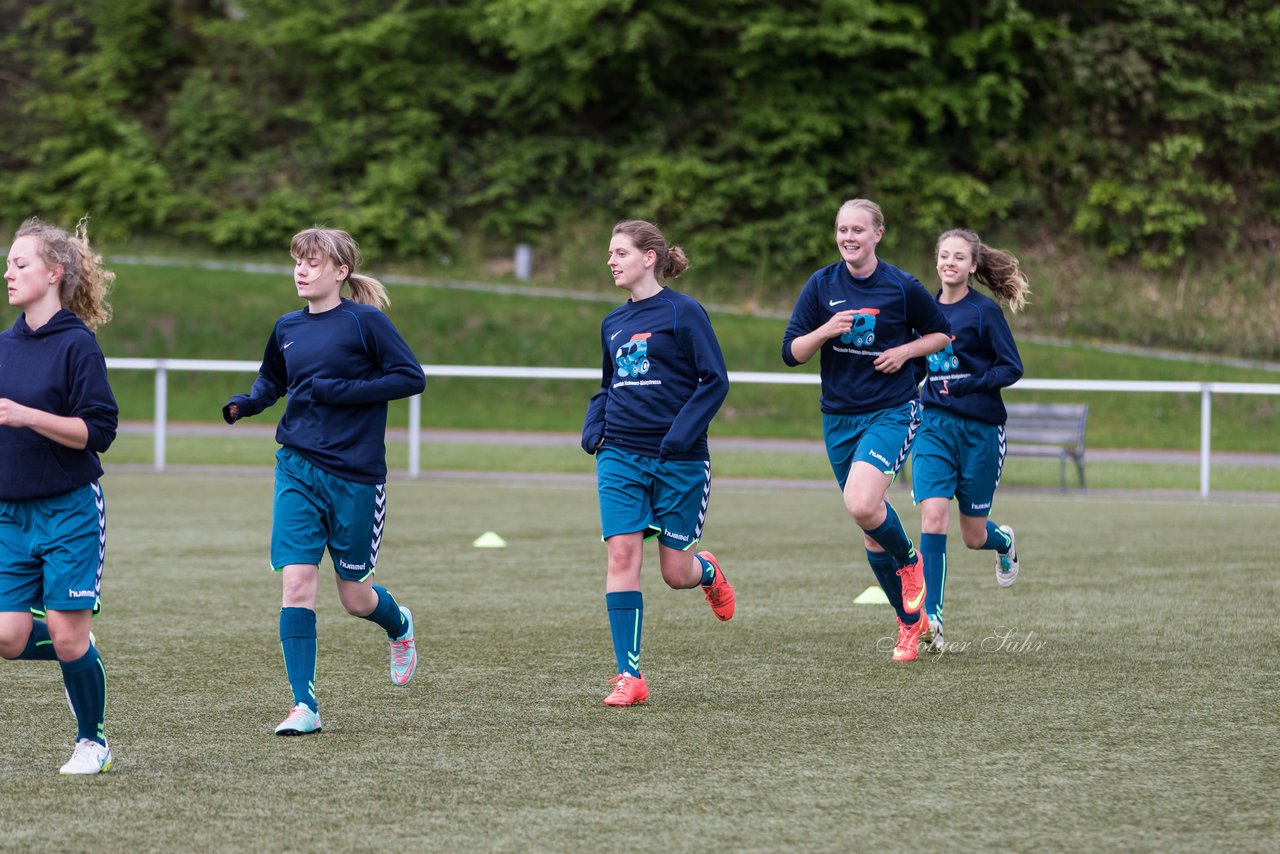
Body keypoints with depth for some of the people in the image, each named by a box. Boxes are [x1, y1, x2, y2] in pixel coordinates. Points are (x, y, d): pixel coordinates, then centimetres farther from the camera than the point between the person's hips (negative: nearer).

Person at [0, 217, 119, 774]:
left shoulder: (77, 344, -11)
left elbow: (98, 430, -16)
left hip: (69, 512, -6)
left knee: (68, 639, -4)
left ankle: (92, 741, 16)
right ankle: (80, 657, 25)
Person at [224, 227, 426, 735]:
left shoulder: (364, 321, -8)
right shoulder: (288, 328, 8)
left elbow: (412, 377, -10)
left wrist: (342, 390, -18)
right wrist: (245, 403, 3)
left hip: (355, 474, -4)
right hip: (297, 467, 4)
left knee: (355, 597, 6)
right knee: (297, 583, -10)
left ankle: (400, 627, 43)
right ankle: (305, 706, -7)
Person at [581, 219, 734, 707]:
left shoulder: (682, 312, -7)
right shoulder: (613, 323, 12)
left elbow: (715, 382, -9)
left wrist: (681, 434, -18)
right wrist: (592, 428, 6)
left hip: (678, 460, -4)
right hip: (621, 457, 4)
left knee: (676, 573, 2)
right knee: (621, 555, -10)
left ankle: (709, 572, 41)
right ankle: (629, 676, -8)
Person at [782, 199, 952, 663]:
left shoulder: (902, 287, -5)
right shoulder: (821, 285, 1)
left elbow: (942, 333, 9)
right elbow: (791, 352, 0)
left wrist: (906, 350, -9)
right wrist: (825, 331, -18)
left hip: (892, 411, -4)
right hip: (839, 417, 4)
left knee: (862, 505, -27)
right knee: (870, 526, 8)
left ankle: (908, 560, 4)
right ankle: (911, 621, 23)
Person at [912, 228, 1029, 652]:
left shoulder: (984, 311, -8)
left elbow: (1012, 368, -9)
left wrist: (967, 384, -20)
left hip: (980, 427, -3)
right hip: (933, 423, 3)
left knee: (973, 536, 7)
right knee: (933, 516, -17)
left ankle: (1004, 541, 45)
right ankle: (931, 619, -17)